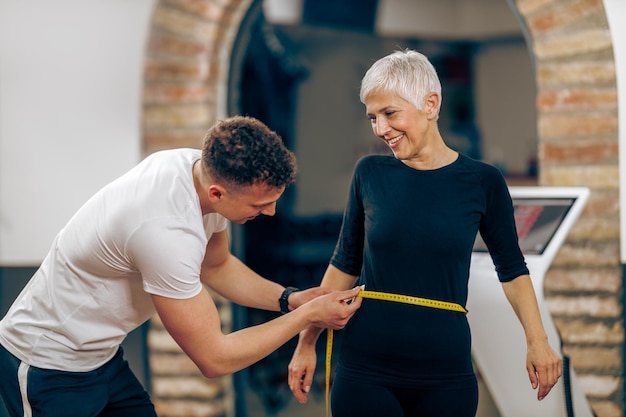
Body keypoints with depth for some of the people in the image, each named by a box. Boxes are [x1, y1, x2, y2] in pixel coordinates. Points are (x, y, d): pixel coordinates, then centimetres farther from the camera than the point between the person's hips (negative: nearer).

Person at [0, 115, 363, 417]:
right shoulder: (167, 230, -34)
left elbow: (216, 266, 12)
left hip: (101, 356, 8)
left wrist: (289, 300, -2)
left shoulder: (204, 168, -8)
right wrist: (307, 315, -17)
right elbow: (214, 358, -25)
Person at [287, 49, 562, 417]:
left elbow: (511, 269, 8)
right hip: (366, 370, 1)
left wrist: (538, 341, -3)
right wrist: (307, 341, 8)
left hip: (446, 375, 0)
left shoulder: (482, 182, -2)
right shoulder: (370, 174, 1)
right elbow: (345, 264, 10)